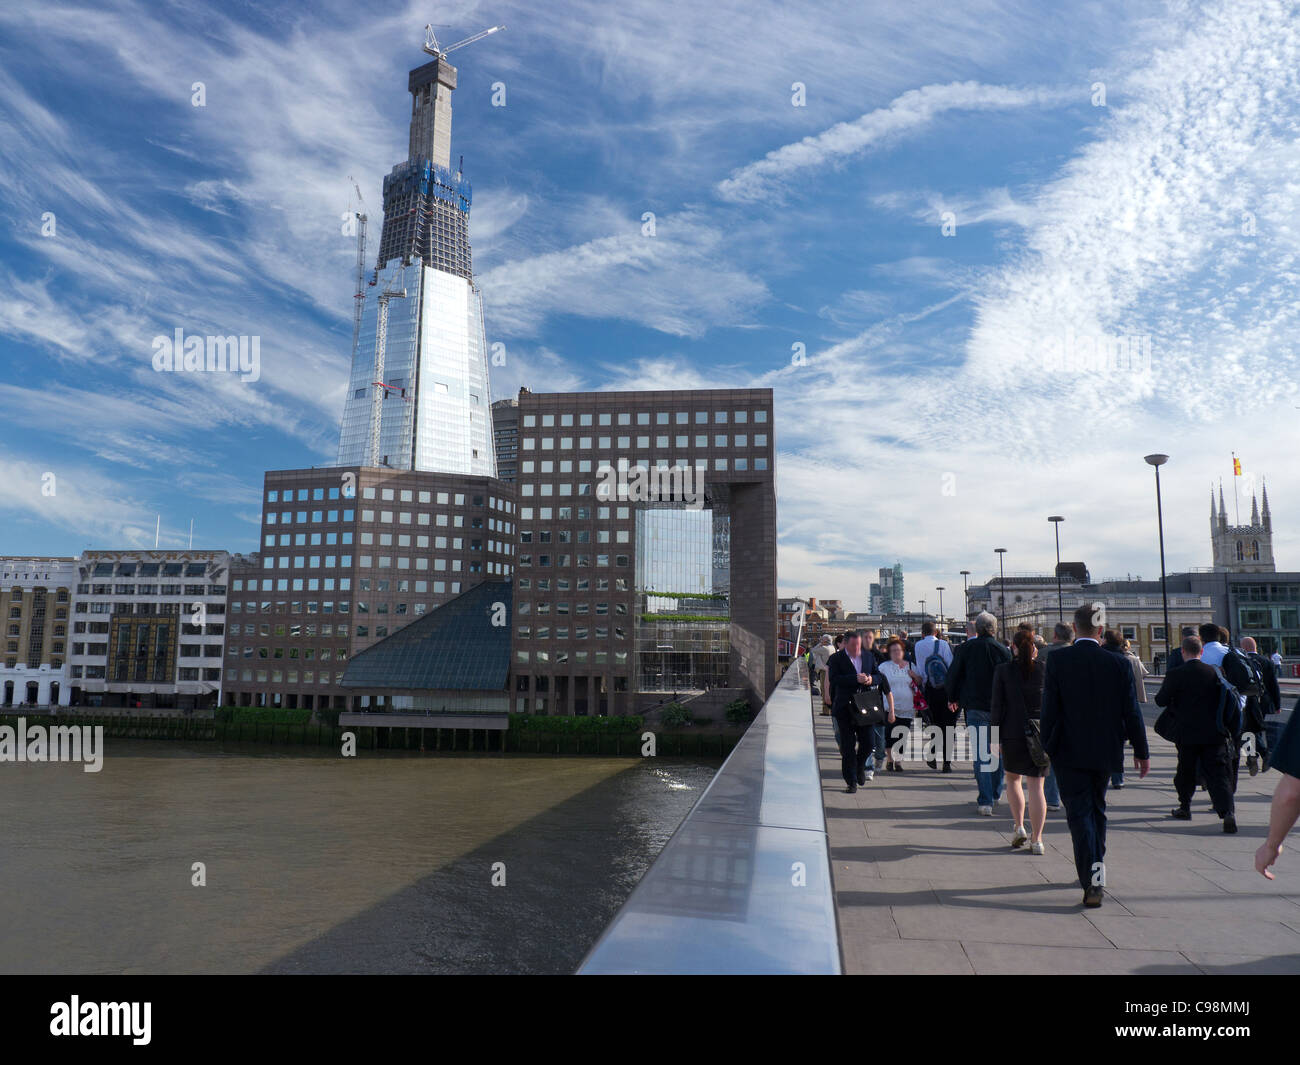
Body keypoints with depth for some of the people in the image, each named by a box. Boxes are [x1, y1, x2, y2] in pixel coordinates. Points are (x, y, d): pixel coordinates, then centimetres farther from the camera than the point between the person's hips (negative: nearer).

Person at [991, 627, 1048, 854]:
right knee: (1036, 785, 4)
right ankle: (1036, 839, 3)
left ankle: (1019, 826, 11)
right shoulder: (1047, 669, -1)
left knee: (1012, 779, 20)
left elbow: (998, 707, -5)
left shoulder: (1003, 670, -4)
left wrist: (995, 737, 0)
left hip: (1013, 733, -1)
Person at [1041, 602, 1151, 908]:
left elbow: (1049, 709, -10)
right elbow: (1131, 712, -1)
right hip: (1106, 751, 3)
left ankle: (1092, 880, -10)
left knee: (1080, 814, 0)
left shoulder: (1058, 660, -11)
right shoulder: (1117, 663, -5)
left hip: (1070, 752, -3)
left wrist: (1048, 747, 0)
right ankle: (1096, 868, 33)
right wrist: (1141, 751, 9)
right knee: (1097, 810, 20)